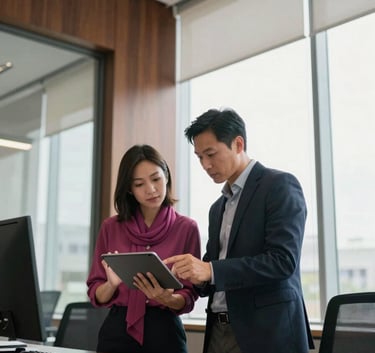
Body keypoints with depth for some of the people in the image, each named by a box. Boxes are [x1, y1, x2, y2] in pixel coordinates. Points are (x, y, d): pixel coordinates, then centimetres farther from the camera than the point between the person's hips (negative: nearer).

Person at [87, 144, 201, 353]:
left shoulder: (187, 228, -5)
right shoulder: (111, 227, 0)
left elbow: (189, 297, -3)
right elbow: (96, 295, 3)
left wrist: (168, 298, -22)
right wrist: (112, 285, -17)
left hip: (164, 331, -1)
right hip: (117, 329, 1)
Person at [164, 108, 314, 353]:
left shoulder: (280, 185, -8)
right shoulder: (218, 207, 16)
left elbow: (283, 260, -19)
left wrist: (211, 270, -24)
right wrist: (191, 275, -4)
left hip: (265, 332, -7)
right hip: (219, 331, 7)